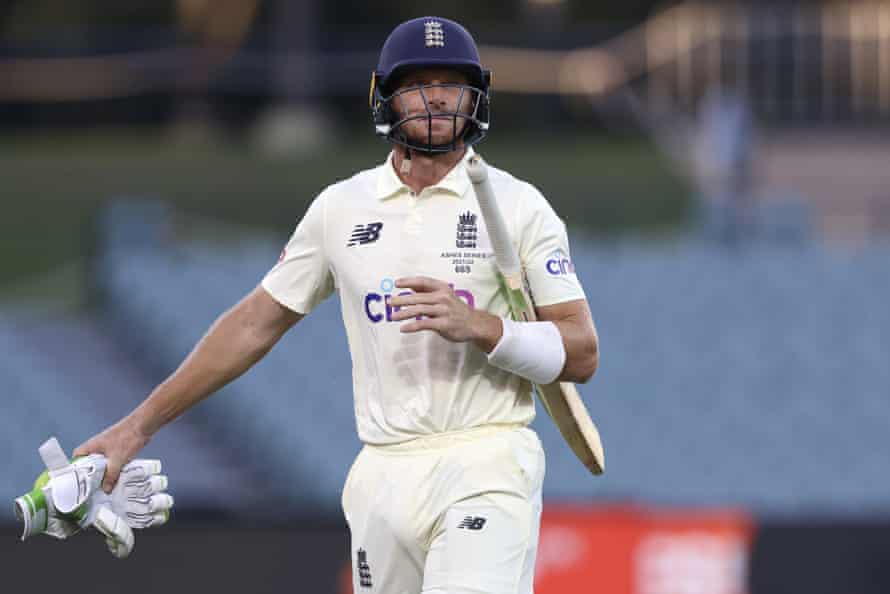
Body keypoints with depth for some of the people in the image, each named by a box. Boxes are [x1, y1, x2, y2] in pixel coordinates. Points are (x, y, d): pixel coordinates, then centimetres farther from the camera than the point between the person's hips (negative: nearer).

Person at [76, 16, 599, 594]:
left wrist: (477, 326, -20)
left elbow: (582, 355, -3)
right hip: (384, 476, 4)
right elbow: (256, 322, 17)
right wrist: (138, 426, 15)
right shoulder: (341, 207, 11)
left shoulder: (518, 205, 1)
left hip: (486, 473, -4)